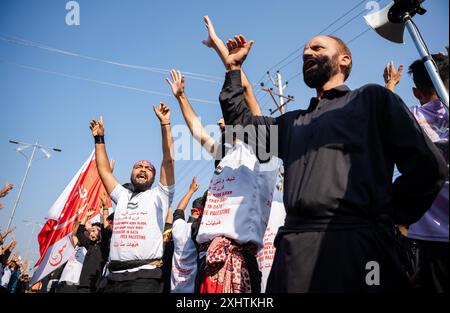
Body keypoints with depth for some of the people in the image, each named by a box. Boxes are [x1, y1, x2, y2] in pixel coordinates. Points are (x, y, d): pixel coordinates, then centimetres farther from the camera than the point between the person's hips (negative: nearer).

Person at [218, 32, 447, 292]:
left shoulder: (371, 98, 12)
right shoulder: (292, 122, 29)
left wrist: (386, 218, 2)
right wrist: (234, 68, 30)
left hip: (357, 244, -4)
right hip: (294, 248, 5)